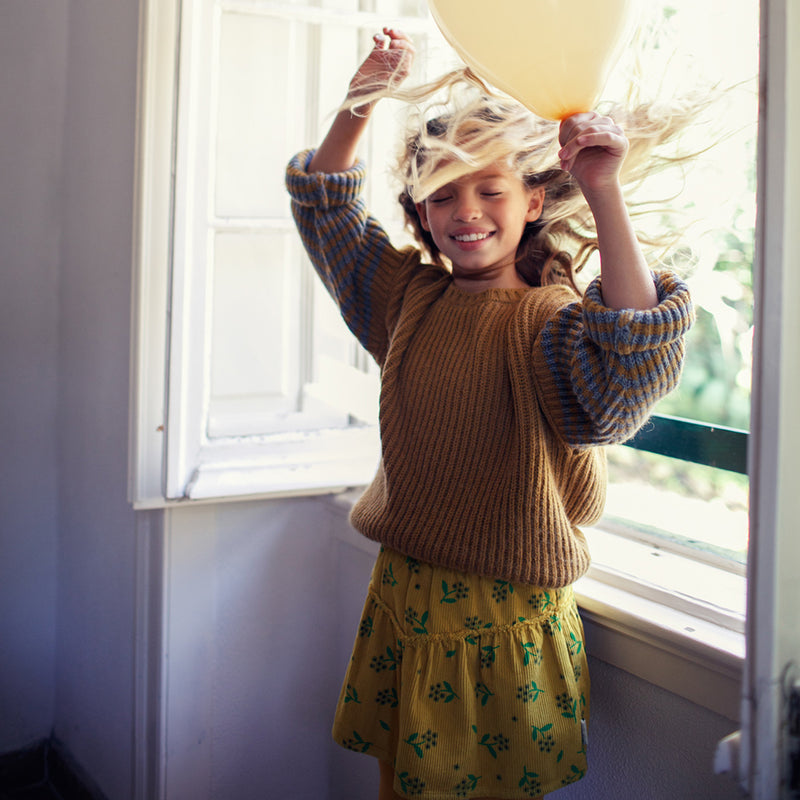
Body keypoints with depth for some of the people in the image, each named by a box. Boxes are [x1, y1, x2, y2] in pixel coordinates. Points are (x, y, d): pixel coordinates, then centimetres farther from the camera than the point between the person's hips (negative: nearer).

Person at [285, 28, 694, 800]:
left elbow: (635, 350, -36)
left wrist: (603, 194, -36)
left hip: (503, 624, -5)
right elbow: (323, 201, 14)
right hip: (402, 607, 5)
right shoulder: (411, 297, 4)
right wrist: (363, 100, 1)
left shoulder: (552, 322, -14)